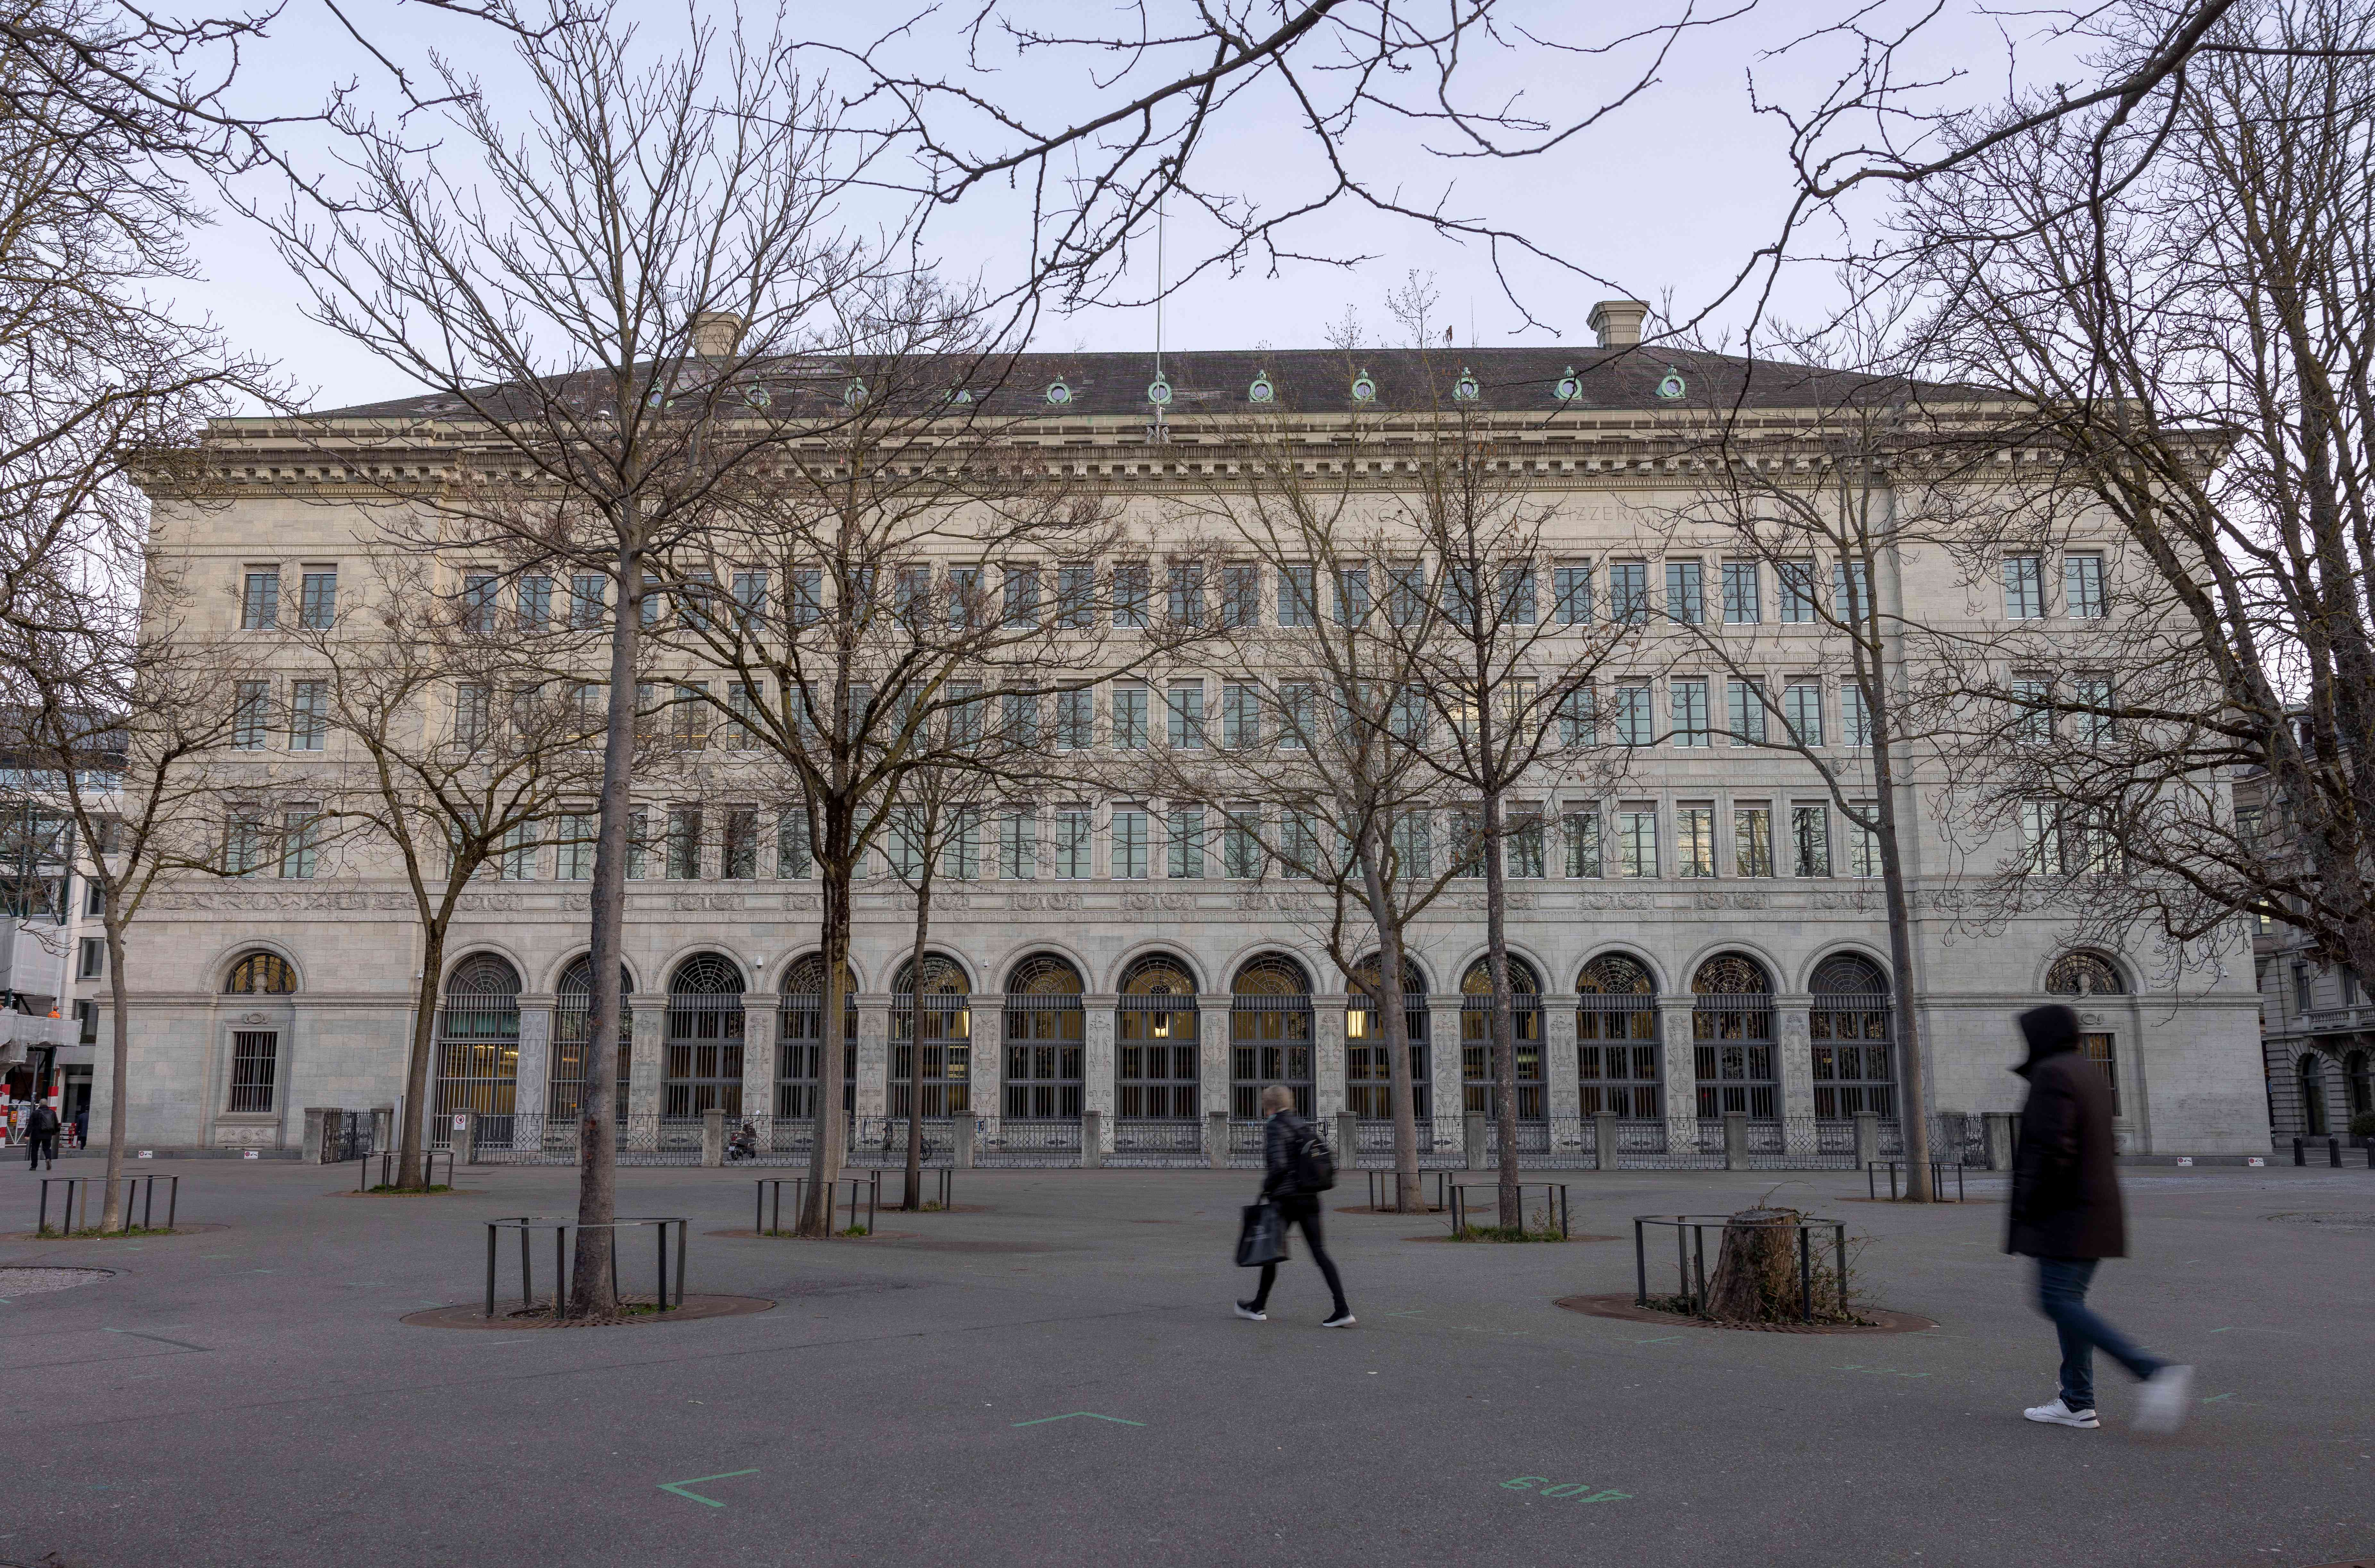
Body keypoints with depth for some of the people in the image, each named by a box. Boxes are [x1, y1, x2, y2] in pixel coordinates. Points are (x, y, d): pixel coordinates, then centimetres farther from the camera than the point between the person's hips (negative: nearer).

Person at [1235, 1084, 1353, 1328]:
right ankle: (1342, 1309, -9)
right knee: (1319, 1252, 2)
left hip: (1285, 1198, -6)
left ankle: (1259, 1307, 23)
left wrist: (1266, 1189, -6)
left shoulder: (1274, 1127, -10)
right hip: (1310, 1198, 6)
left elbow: (1278, 1164, -20)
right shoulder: (1304, 1126, 12)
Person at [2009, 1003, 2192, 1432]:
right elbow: (2103, 1147, 19)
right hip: (2096, 1208, 10)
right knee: (2068, 1300, 12)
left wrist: (2028, 1209, -15)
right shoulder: (2090, 1074, 15)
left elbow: (2052, 1146, -23)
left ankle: (2155, 1372, -19)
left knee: (2057, 1302, -10)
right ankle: (2078, 1403, 11)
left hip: (2066, 1212, -10)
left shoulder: (2052, 1075, -14)